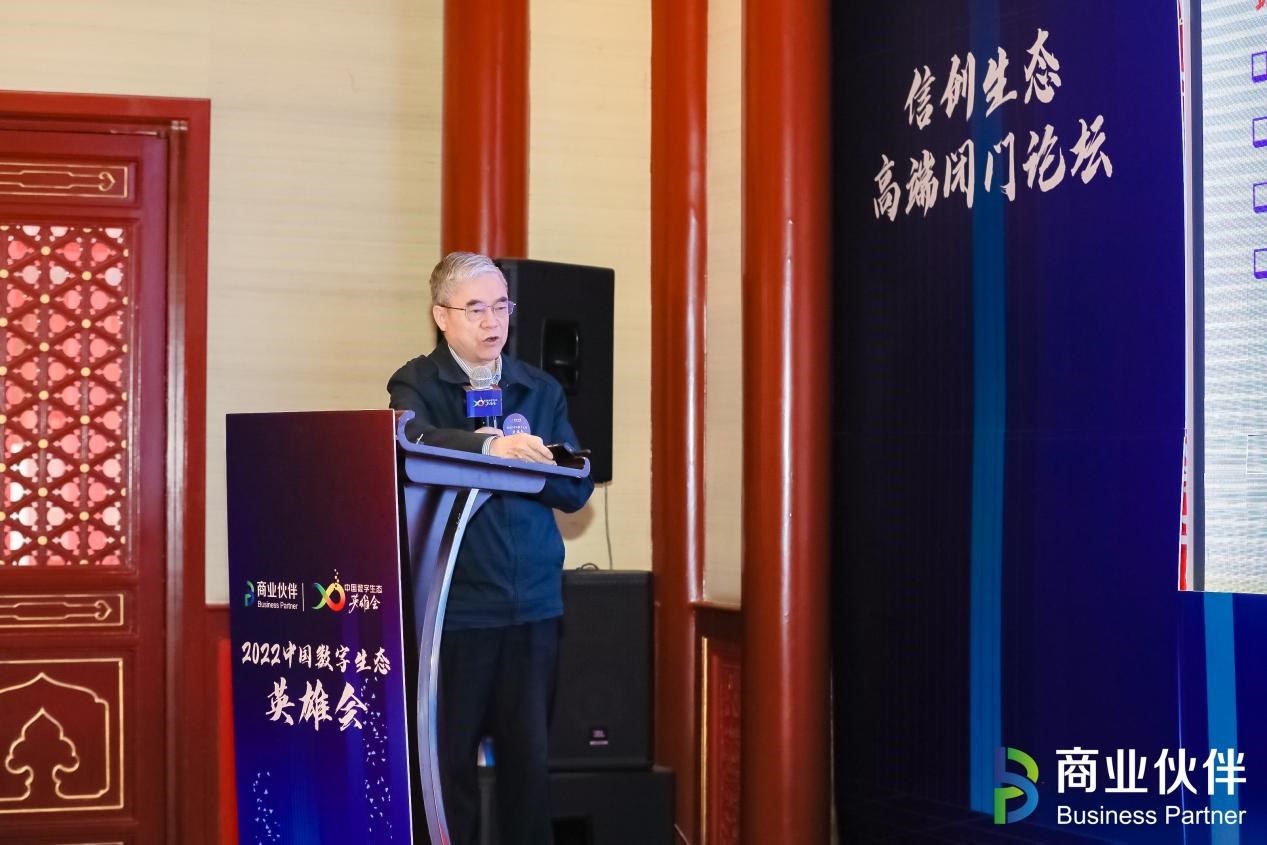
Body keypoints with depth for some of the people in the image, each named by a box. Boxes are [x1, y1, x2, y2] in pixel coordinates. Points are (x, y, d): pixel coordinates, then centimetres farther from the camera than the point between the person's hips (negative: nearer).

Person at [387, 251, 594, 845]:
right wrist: (490, 449, -37)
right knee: (450, 754, 1)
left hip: (533, 602, 4)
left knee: (530, 754, 7)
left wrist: (518, 461, -12)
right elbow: (415, 440, -21)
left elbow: (577, 488, 6)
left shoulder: (542, 391, 14)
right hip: (453, 604, -3)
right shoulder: (416, 385, 2)